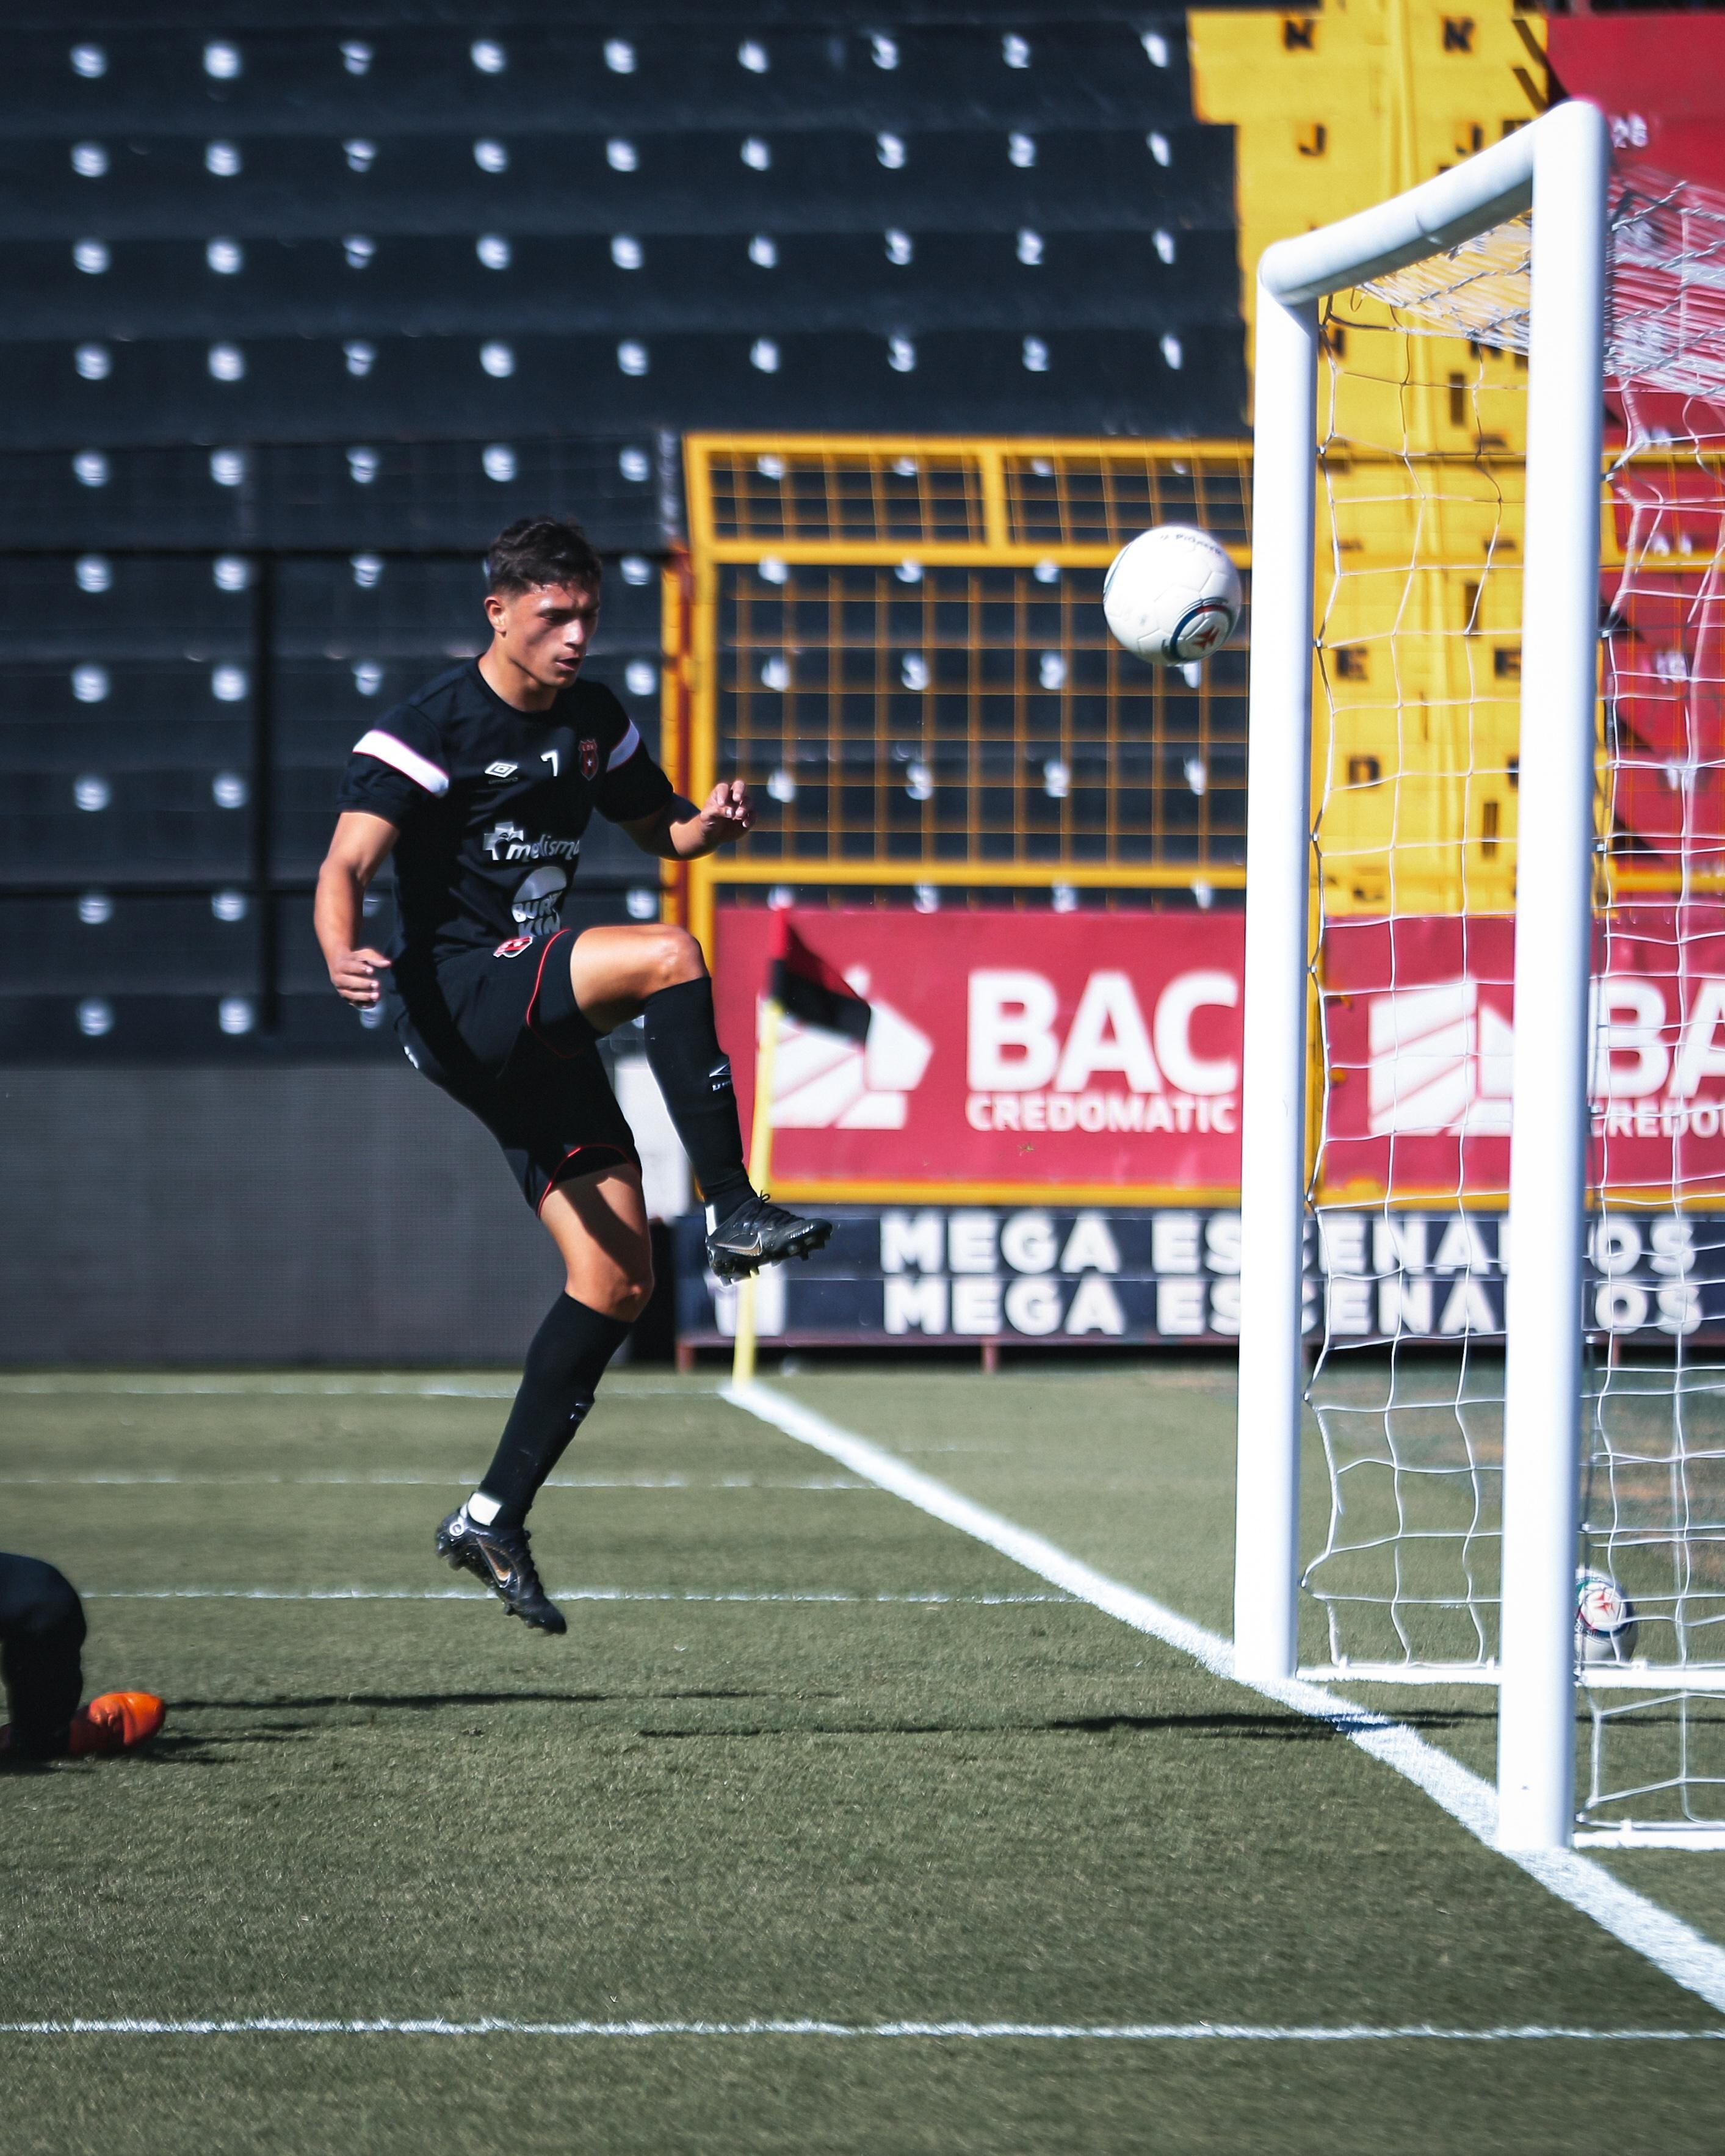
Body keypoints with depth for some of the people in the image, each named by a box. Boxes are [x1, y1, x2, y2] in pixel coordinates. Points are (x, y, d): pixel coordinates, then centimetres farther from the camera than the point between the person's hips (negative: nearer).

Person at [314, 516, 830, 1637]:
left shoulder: (595, 721, 11)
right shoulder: (428, 731, -10)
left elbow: (662, 829, 23)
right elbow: (349, 863, -19)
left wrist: (709, 824, -1)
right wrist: (344, 957, -41)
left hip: (540, 1031, 7)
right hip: (459, 1002, -7)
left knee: (618, 1281, 1)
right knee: (668, 956, -30)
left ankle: (496, 1518, 9)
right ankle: (735, 1212, -24)